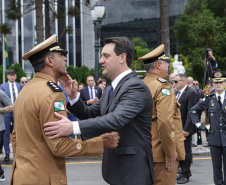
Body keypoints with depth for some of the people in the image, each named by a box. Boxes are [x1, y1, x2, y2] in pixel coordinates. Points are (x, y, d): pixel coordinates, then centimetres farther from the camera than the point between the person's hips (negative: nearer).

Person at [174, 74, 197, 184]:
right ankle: (184, 171, 25)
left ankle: (186, 175, 9)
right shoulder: (178, 93, 13)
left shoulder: (190, 93, -14)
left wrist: (186, 129, -21)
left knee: (186, 152, 0)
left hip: (185, 129, -8)